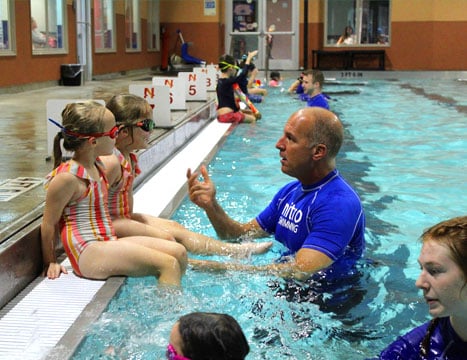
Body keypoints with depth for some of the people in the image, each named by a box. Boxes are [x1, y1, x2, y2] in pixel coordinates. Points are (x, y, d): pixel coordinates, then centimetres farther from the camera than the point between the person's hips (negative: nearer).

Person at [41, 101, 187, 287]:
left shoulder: (96, 167, 13)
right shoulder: (67, 178, -16)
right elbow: (49, 224, -10)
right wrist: (50, 263, -3)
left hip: (108, 243, 10)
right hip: (89, 254, -10)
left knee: (178, 252, 2)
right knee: (168, 264, -19)